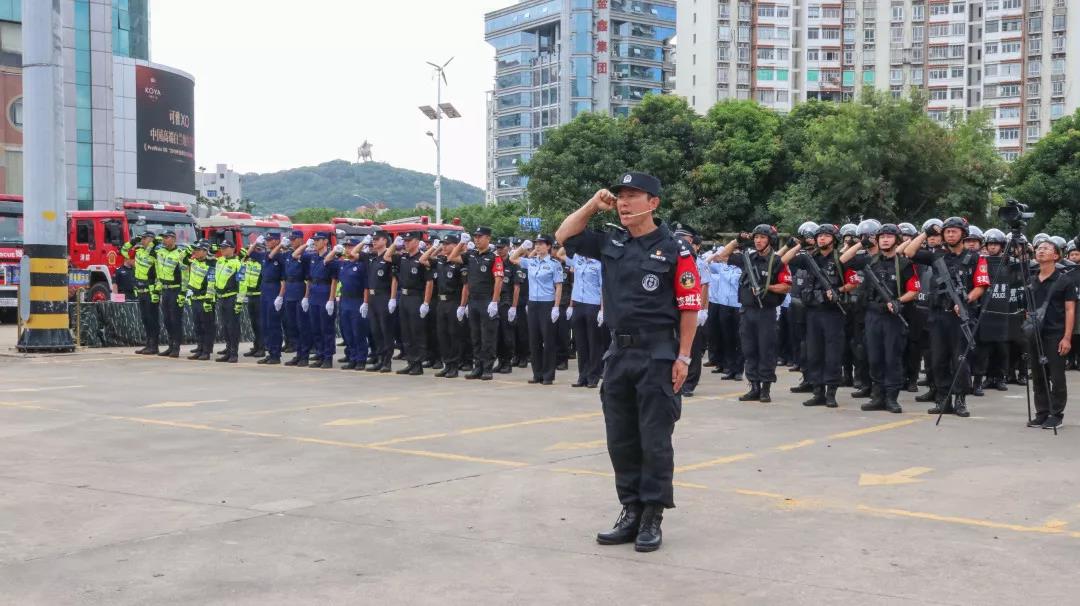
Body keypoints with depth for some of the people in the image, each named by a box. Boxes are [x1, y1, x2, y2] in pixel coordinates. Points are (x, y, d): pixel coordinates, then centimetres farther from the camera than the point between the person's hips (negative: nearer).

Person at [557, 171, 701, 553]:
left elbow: (690, 307, -8)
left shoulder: (673, 249, -8)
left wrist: (683, 357, -12)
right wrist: (593, 205, 4)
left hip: (658, 355, -6)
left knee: (654, 440, 1)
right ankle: (631, 511, 21)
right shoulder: (610, 243, 8)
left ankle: (652, 518, 10)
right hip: (619, 352, 6)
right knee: (621, 440, 10)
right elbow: (564, 236, 14)